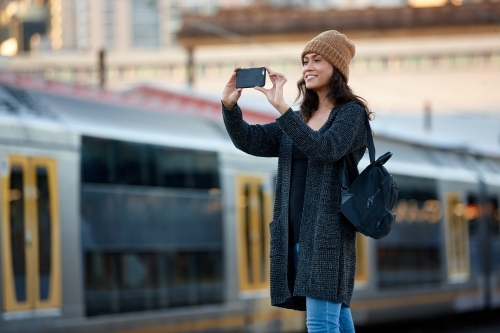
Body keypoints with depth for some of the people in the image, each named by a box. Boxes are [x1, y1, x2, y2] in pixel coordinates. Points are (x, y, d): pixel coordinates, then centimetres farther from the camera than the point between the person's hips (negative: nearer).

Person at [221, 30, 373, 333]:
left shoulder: (352, 113, -3)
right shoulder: (302, 117, 18)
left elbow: (325, 149, -21)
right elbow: (251, 141, 11)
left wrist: (282, 109, -28)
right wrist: (230, 106, -7)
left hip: (328, 232, -7)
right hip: (296, 235, 7)